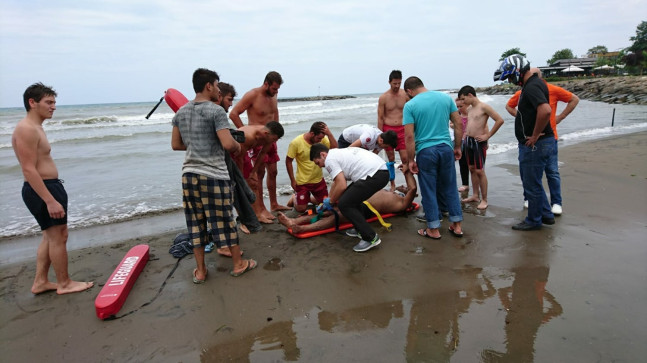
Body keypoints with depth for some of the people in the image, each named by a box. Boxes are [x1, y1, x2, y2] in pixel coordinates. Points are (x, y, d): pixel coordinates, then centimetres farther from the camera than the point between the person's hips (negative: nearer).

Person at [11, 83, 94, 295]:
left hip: (49, 187, 11)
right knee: (59, 236, 0)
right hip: (41, 190, -11)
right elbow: (29, 170, -23)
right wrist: (50, 201, -26)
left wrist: (54, 194, 24)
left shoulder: (35, 127, 15)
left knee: (51, 237, 18)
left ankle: (40, 282, 28)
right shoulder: (26, 129, -17)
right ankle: (64, 284, 13)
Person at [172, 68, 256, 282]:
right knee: (224, 220, 6)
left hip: (189, 174, 6)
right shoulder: (216, 111, -11)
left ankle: (200, 271, 22)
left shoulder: (181, 112, 9)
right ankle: (238, 264, 22)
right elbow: (228, 144, -19)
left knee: (196, 223, 12)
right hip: (214, 175, -6)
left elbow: (176, 145, 14)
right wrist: (238, 146, 2)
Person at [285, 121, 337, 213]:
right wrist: (292, 180, -10)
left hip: (318, 180, 4)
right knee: (301, 209, 1)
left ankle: (309, 198, 40)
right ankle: (295, 199, 34)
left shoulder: (322, 139, -10)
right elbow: (288, 161, -11)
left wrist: (329, 134, -30)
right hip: (302, 182, -4)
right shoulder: (296, 143, -20)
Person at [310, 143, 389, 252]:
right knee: (350, 196, 25)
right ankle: (361, 230, 27)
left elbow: (342, 186, -10)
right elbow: (336, 182, 36)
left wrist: (331, 201, 7)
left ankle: (370, 238, -2)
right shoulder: (337, 153, 27)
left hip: (375, 175, -10)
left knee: (344, 204, -5)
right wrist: (327, 201, 42)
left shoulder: (329, 159, -3)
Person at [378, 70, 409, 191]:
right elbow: (380, 118, -1)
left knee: (405, 158, -4)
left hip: (402, 129, 1)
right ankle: (392, 185, 17)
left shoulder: (405, 95, 3)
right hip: (388, 129, -1)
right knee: (391, 159, 5)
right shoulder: (383, 98, -3)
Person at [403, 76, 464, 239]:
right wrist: (457, 147, 15)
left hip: (425, 151, -4)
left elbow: (409, 136, -12)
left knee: (429, 191, 8)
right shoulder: (446, 97, 5)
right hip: (446, 148, 4)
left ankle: (434, 229, 16)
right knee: (450, 188, 16)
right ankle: (457, 226, 23)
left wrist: (411, 160, -6)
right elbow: (459, 124, 6)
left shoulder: (410, 105, -7)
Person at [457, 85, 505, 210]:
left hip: (478, 142, -8)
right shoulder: (470, 108, 12)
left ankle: (484, 200, 5)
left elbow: (499, 120, -18)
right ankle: (475, 195, 24)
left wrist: (487, 135, -15)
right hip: (468, 141, 8)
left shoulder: (483, 107, -12)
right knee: (472, 169, 13)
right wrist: (466, 134, 13)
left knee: (479, 171, -5)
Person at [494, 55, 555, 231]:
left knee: (532, 184, 3)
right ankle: (546, 214, 33)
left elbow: (545, 110, -35)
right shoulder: (532, 83, 12)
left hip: (535, 145, -11)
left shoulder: (532, 87, -20)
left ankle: (534, 221, 18)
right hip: (530, 145, 11)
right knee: (530, 181, 21)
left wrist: (535, 136, -26)